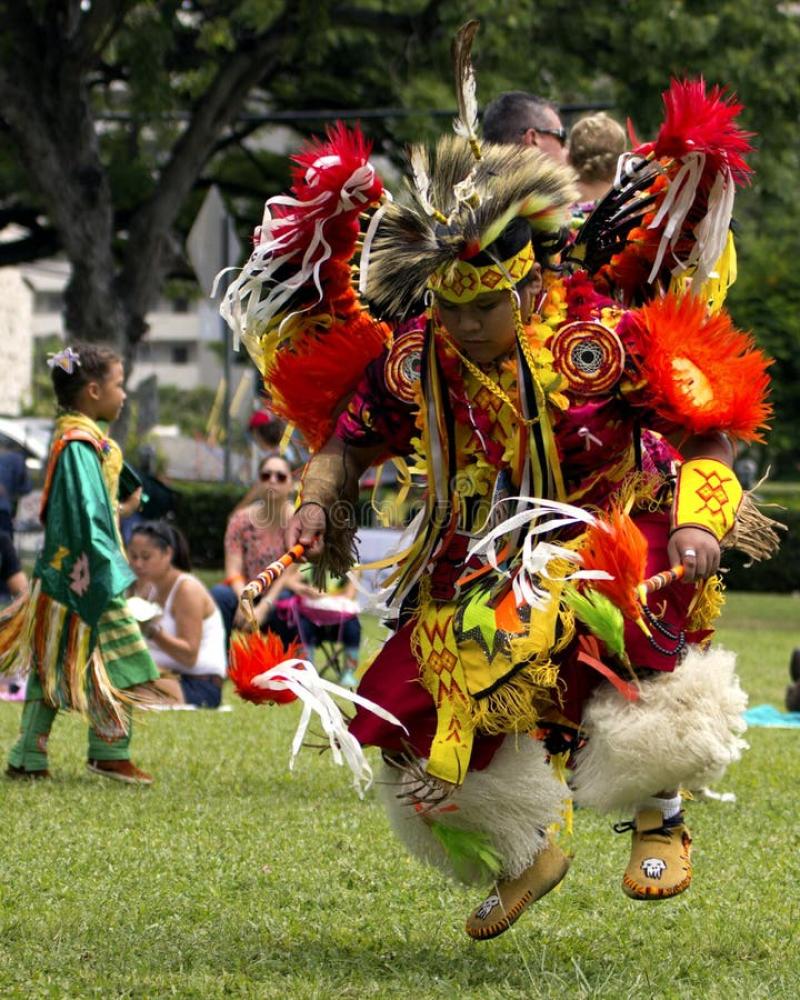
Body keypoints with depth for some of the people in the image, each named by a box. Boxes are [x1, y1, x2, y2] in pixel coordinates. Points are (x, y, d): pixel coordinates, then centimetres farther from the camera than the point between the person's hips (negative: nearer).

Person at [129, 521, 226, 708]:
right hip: (169, 677, 8)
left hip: (199, 685, -8)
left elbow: (189, 656, -17)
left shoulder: (187, 589, -8)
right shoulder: (148, 587, 16)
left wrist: (153, 631, -30)